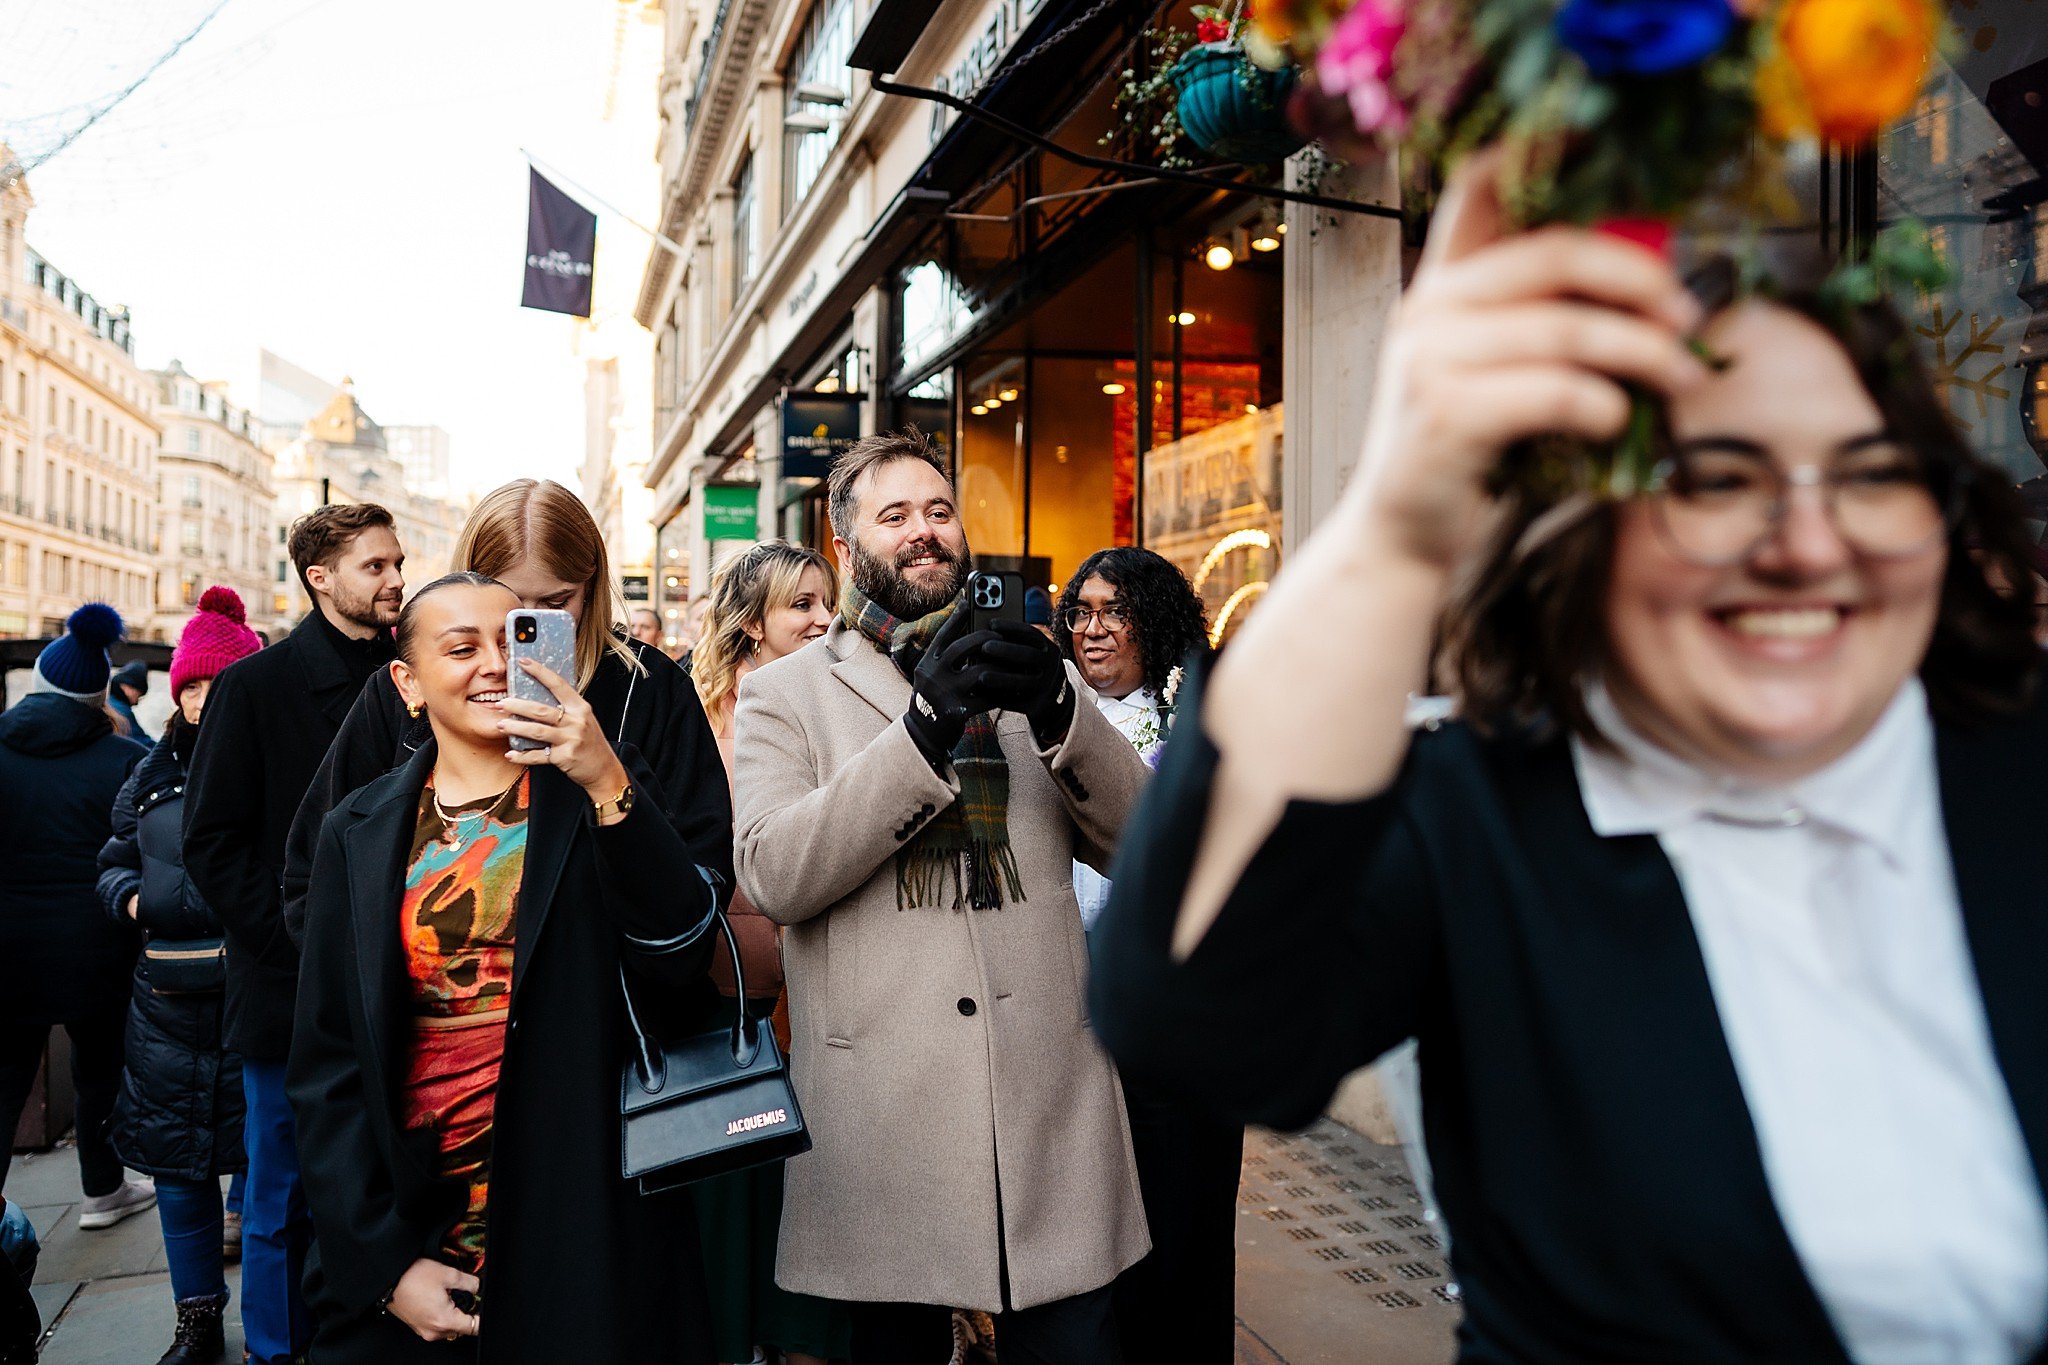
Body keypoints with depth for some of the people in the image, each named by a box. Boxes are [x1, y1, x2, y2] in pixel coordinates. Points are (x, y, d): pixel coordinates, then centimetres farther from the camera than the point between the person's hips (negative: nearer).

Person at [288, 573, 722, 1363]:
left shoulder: (602, 790, -1)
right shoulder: (359, 835, 4)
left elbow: (680, 960, -14)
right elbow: (327, 1066, 4)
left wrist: (608, 785, -24)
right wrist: (382, 1266, -4)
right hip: (412, 1234, 2)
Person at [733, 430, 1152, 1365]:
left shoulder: (1032, 675, 13)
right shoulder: (783, 694, 4)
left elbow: (1139, 845, 3)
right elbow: (773, 876, -12)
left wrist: (1062, 715, -15)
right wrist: (923, 729, -21)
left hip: (1049, 1102, 2)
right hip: (879, 1116, -1)